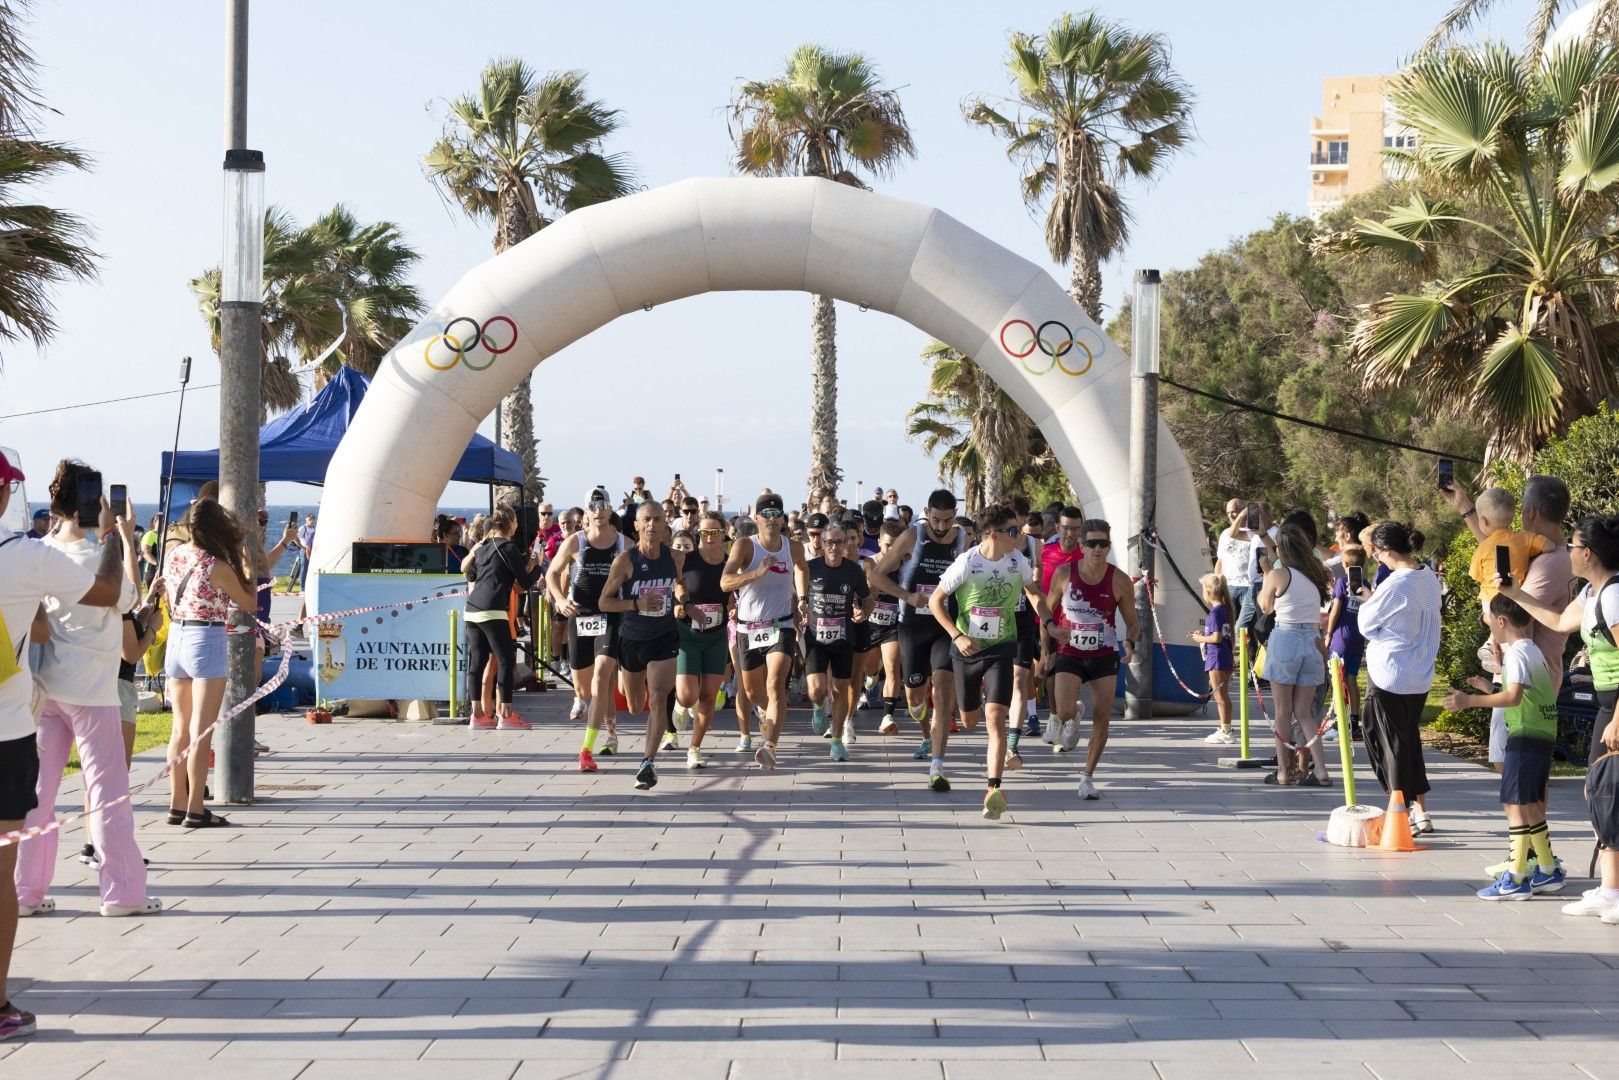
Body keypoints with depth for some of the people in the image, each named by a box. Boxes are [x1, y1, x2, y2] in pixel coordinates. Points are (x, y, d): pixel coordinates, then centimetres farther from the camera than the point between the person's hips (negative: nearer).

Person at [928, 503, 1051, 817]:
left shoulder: (1018, 561, -5)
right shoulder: (966, 563, -15)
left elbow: (1033, 592, 15)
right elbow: (935, 601, -6)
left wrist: (1048, 622, -1)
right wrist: (957, 636, -16)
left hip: (1001, 649, 1)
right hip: (967, 648, -1)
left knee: (995, 719, -16)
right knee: (970, 720, 13)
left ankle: (993, 789, -17)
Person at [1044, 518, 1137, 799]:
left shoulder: (1119, 580, -8)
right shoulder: (1064, 573, -7)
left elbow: (1132, 622, 0)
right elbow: (1047, 612, 6)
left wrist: (1129, 643, -21)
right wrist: (1047, 651, -3)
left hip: (1105, 655, 1)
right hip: (1069, 653, -1)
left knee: (1102, 718, -2)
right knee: (1065, 712, -18)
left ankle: (1088, 776, 14)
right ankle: (1074, 719, 21)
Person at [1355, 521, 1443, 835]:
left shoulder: (1394, 586, -20)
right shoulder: (1430, 579, 4)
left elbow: (1366, 625, -9)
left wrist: (1367, 600, 9)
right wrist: (1376, 600, 9)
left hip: (1389, 676, -7)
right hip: (1421, 676, 7)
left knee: (1390, 743, 3)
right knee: (1411, 740, 17)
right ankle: (1420, 812, 20)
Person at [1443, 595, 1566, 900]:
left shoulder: (1516, 653, -14)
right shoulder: (1533, 651, 17)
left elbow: (1514, 696, -26)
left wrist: (1470, 700, -30)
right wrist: (1490, 688, 30)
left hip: (1526, 736, -10)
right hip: (1545, 736, 10)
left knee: (1515, 804, -8)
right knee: (1530, 806, 17)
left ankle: (1516, 878, -9)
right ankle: (1548, 871, 22)